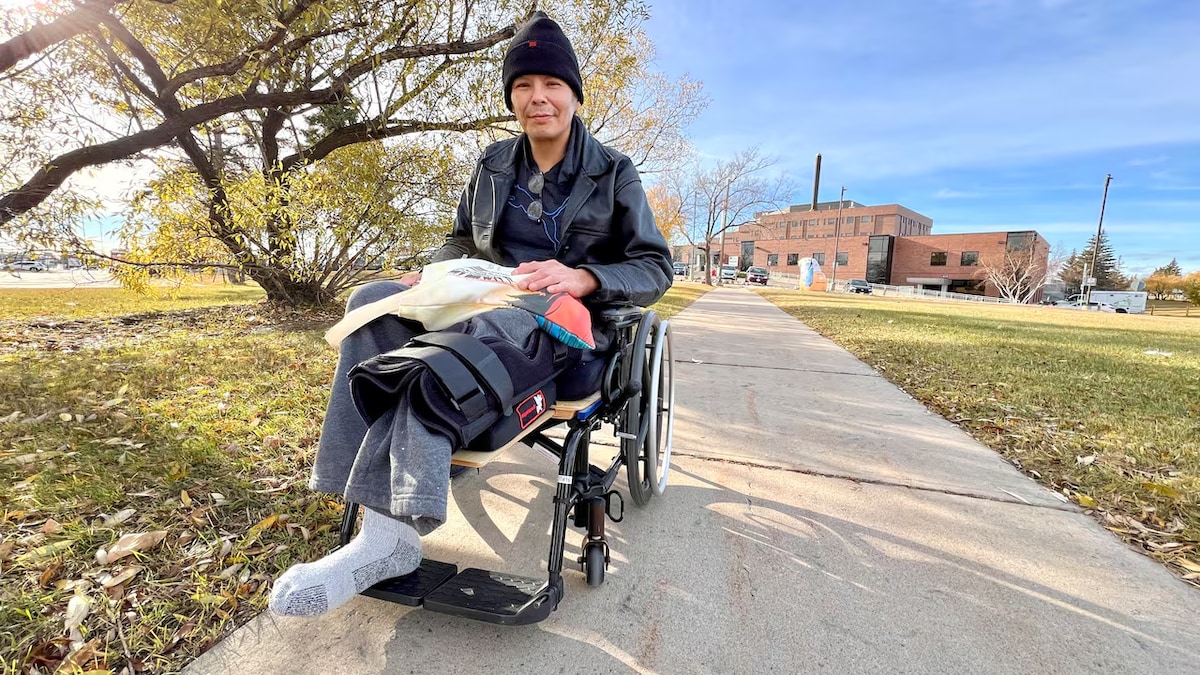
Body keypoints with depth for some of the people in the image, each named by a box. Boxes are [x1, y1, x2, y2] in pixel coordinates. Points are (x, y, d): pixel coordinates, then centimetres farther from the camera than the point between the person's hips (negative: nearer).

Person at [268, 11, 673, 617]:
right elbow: (462, 240, 23)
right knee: (371, 302, -20)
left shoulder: (612, 173, 3)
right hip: (487, 308, 5)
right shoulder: (493, 166, 14)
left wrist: (583, 277, -22)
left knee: (457, 332, -35)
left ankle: (394, 530, -30)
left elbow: (655, 268, -3)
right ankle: (388, 527, -28)